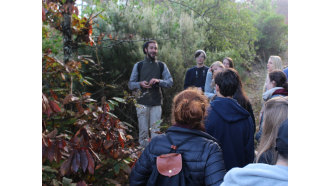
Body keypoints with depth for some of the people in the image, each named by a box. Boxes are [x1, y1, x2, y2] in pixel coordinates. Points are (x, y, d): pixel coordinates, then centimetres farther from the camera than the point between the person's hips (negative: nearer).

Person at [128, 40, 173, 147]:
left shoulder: (161, 65, 12)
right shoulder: (138, 65, 11)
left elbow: (170, 82, 4)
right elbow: (130, 84, 10)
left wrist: (158, 81, -14)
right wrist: (140, 84, -11)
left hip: (156, 103, 0)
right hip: (142, 102, 0)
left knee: (156, 131, -4)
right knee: (143, 130, 0)